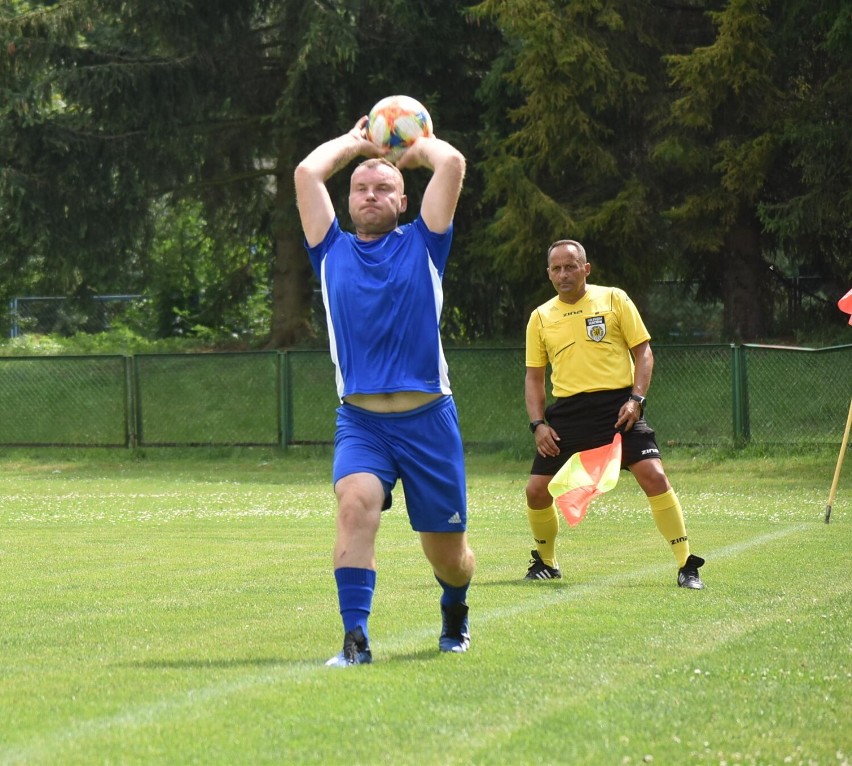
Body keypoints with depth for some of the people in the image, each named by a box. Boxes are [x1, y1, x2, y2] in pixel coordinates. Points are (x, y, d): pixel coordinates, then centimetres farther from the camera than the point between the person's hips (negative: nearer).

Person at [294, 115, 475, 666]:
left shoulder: (422, 244, 7)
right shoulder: (332, 251, 11)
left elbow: (453, 163, -2)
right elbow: (308, 172, 5)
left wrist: (416, 147, 16)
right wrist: (356, 141, 18)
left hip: (428, 418, 0)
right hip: (360, 419, 0)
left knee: (447, 553, 8)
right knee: (356, 504, -29)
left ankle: (455, 611, 42)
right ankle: (355, 640, -30)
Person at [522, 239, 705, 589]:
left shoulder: (613, 299, 3)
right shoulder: (540, 317, 10)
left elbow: (643, 352, 3)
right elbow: (534, 376, 15)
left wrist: (636, 399, -10)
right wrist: (538, 424, 2)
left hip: (618, 405, -3)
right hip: (567, 411, 3)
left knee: (654, 476, -18)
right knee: (537, 490, -2)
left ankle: (687, 565, -10)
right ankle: (546, 562, 23)